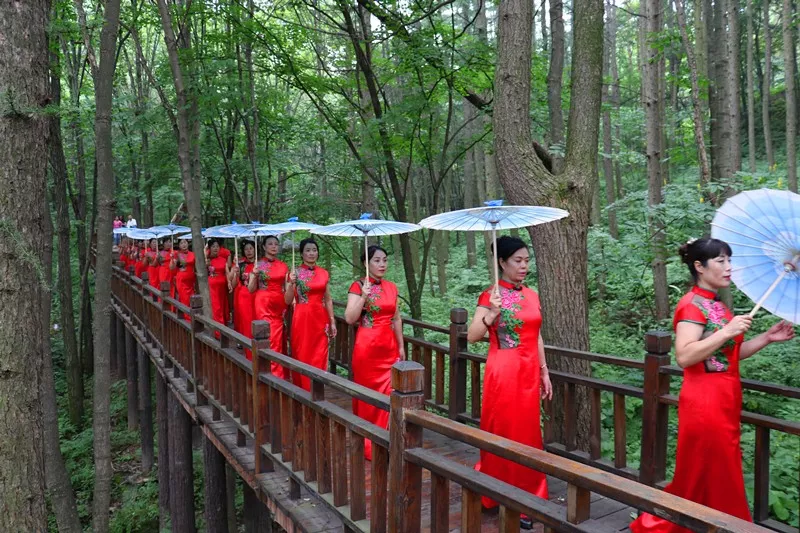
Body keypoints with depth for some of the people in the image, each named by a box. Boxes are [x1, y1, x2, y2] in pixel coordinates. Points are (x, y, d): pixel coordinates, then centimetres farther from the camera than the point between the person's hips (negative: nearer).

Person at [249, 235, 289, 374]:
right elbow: (251, 289, -3)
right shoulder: (258, 264, 1)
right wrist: (255, 275, -17)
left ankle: (278, 373, 15)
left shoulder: (283, 266, 9)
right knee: (269, 338, -9)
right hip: (263, 305, -3)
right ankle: (275, 373, -2)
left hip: (279, 305, 3)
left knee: (278, 339, 3)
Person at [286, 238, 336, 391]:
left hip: (320, 318, 3)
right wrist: (291, 284, -21)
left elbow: (328, 299, 10)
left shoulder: (323, 273, 6)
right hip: (302, 318, -3)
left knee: (319, 357, 4)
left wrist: (332, 322, 6)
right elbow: (288, 301, -5)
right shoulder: (295, 273, -3)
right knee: (302, 356, 2)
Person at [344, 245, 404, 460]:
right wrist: (364, 296, -21)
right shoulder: (358, 286, -6)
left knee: (387, 394, 3)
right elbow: (349, 318, -12)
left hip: (389, 347, 4)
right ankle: (367, 444, 17)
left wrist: (401, 346, 13)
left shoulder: (392, 287, 9)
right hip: (367, 347, -4)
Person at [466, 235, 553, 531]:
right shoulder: (491, 295, -9)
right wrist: (492, 314, -31)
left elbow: (536, 336, 15)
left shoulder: (532, 295, 9)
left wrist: (544, 371, 13)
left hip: (529, 373, 6)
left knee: (527, 435, 12)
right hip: (503, 373, -6)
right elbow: (472, 336, -16)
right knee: (504, 434, 3)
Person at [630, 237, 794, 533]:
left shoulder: (717, 305, 13)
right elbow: (684, 356, -25)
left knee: (720, 475, 16)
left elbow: (730, 354, 18)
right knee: (708, 476, 0)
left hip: (724, 400, 9)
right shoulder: (692, 304, -15)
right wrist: (727, 332, -26)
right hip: (705, 401, -9)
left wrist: (767, 337, 7)